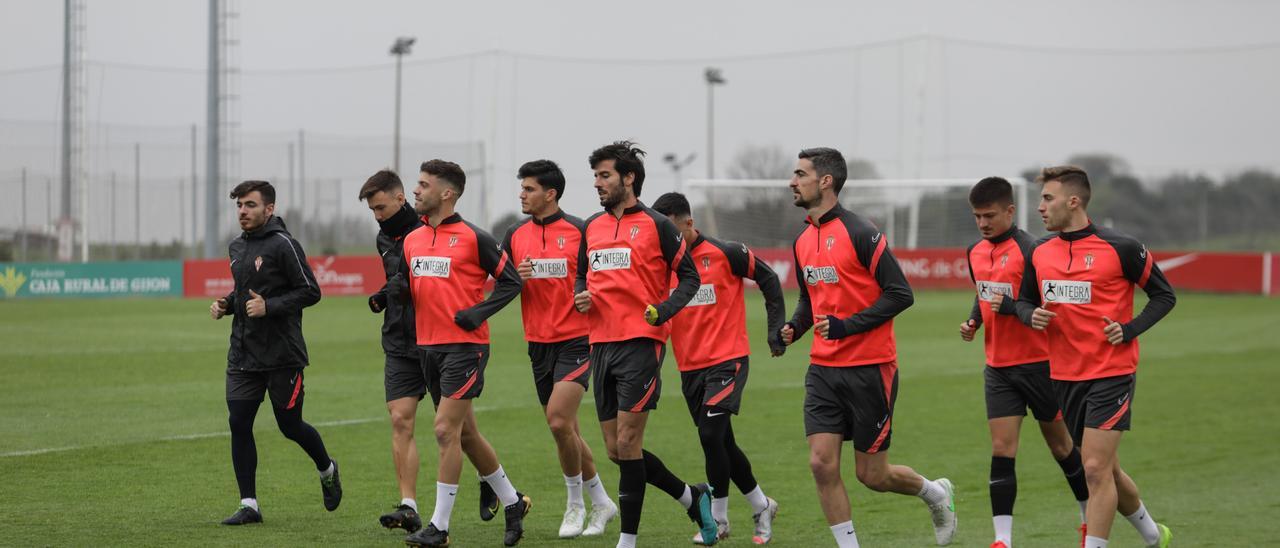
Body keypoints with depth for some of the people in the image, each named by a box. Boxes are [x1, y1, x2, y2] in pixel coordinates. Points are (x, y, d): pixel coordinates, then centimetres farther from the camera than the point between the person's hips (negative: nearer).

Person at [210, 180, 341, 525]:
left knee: (290, 426, 4)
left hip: (282, 355, -6)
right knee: (238, 424, -3)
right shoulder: (237, 248, 12)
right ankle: (249, 505, 3)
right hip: (242, 354, 6)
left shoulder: (283, 245, -12)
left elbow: (310, 291, -13)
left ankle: (327, 471, 34)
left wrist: (268, 306, -21)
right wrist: (226, 304, 6)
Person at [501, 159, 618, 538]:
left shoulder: (579, 231, -6)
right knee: (566, 430, 9)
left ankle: (575, 503, -1)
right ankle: (601, 503, 23)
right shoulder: (515, 236, 8)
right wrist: (516, 279, -10)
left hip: (576, 340, -6)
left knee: (558, 419, -18)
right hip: (539, 343, 6)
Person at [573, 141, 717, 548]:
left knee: (627, 444, -9)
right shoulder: (591, 227, 14)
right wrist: (581, 297, 2)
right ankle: (692, 498, 25)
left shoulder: (655, 225, -3)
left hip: (641, 342, -7)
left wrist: (666, 309, -16)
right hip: (601, 343, 7)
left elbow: (689, 275, 1)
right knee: (616, 450, 7)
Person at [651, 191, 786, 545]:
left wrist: (775, 328, -2)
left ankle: (718, 519, -4)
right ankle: (761, 507, 29)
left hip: (727, 360, -5)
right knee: (722, 443, 11)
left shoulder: (725, 254, -10)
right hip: (689, 368, 5)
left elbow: (768, 279, 0)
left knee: (710, 433, -17)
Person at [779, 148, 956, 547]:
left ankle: (936, 493, 32)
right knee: (822, 464, -7)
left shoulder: (860, 233, -14)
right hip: (824, 369, 6)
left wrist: (848, 326, -22)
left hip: (869, 369, -6)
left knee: (872, 475, 3)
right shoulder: (803, 241, 9)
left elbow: (900, 294, -15)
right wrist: (794, 328, 1)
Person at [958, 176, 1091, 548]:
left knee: (1061, 445, 10)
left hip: (1037, 364, -5)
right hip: (998, 367, 5)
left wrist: (1012, 307, -29)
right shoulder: (976, 252, 7)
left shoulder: (1030, 250, -16)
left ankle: (1092, 517, 30)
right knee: (1001, 450, -4)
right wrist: (973, 322, 5)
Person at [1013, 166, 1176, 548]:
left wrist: (1129, 330, -13)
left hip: (1111, 374, -6)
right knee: (1104, 470, 14)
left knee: (1096, 469, -13)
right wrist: (1032, 316, -6)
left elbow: (1164, 295, 0)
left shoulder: (1119, 248, -10)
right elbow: (1024, 301, 18)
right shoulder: (1039, 252, 5)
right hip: (1064, 376, 6)